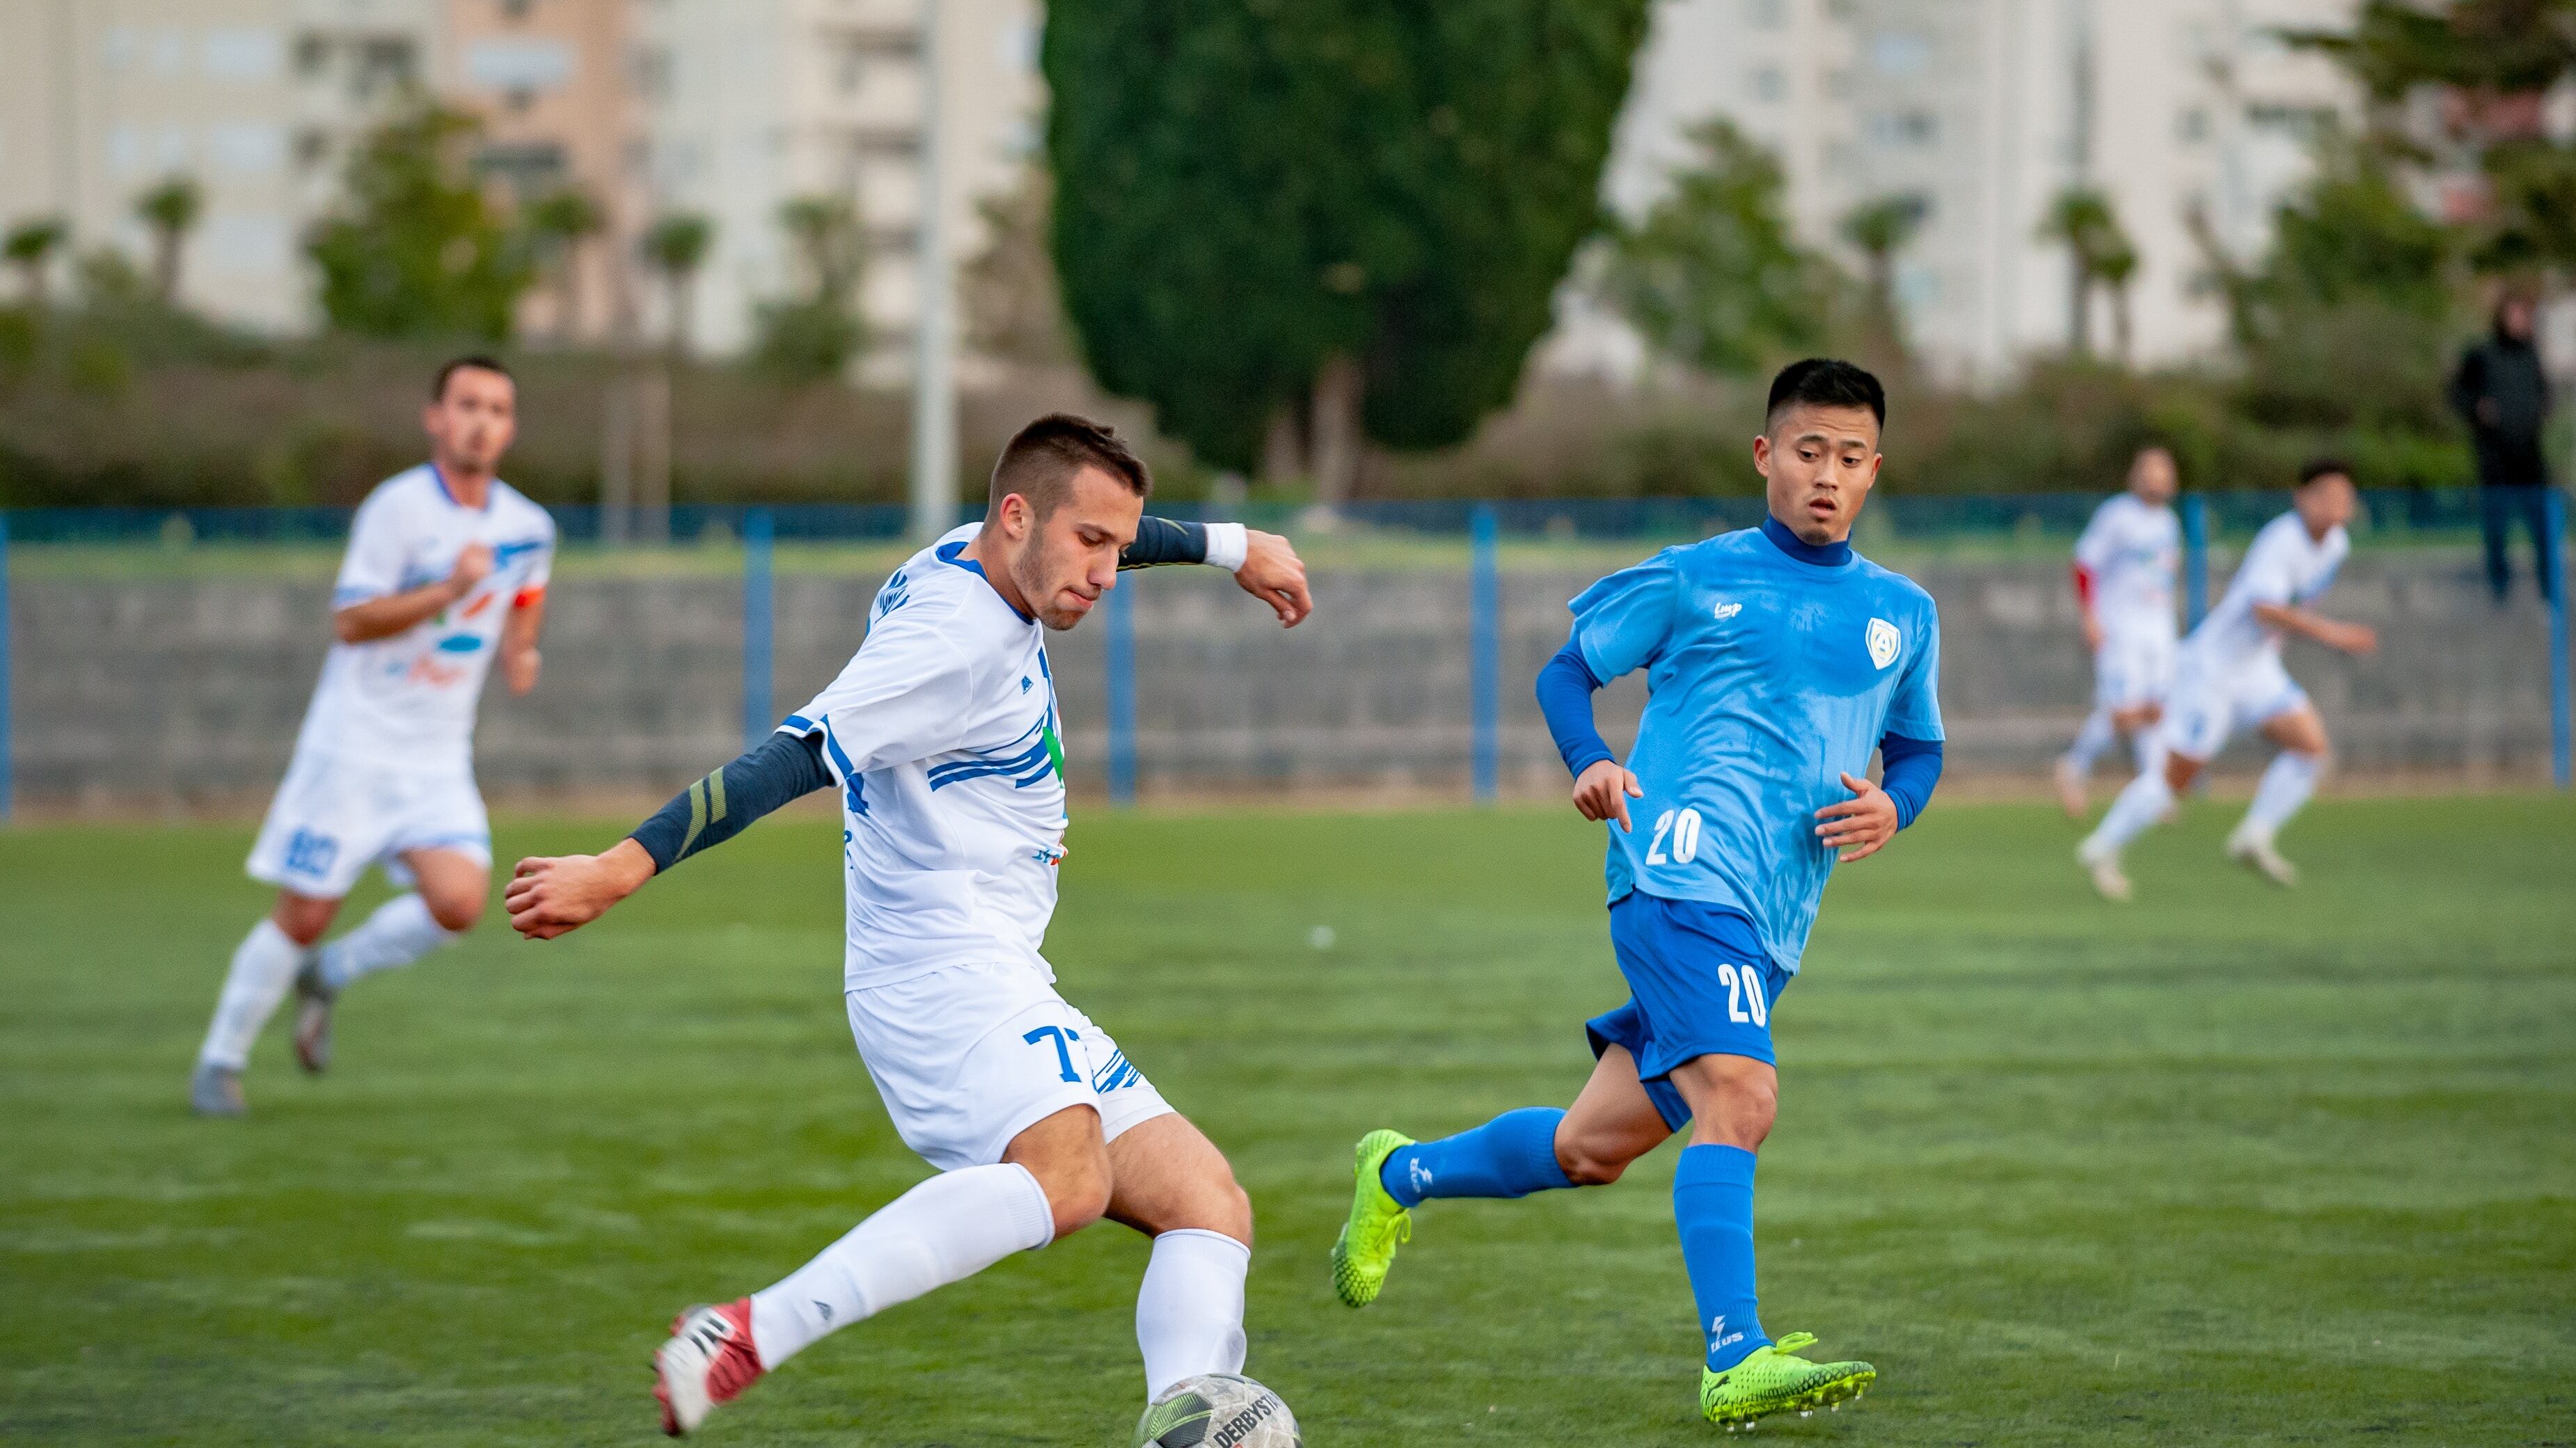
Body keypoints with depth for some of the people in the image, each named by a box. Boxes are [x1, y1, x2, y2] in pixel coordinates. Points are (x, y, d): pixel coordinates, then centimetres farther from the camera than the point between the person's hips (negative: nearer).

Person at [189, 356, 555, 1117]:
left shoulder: (529, 528, 5)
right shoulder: (398, 507, -13)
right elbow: (349, 622, -18)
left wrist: (520, 649, 6)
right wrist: (448, 590, -28)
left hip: (439, 761, 5)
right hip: (354, 744, -5)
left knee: (458, 902, -16)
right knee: (304, 914, -3)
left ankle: (329, 975, 11)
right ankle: (220, 1061, 16)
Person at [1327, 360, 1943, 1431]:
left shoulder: (1903, 616, 17)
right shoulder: (1693, 580, 5)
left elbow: (1918, 748, 26)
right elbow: (1568, 669, 12)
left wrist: (1892, 807, 2)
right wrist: (1590, 763, -8)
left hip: (1770, 926, 6)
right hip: (1683, 871, -6)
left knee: (1593, 1149, 11)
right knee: (1739, 1097, -26)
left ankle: (1401, 1176, 35)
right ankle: (1735, 1363, -28)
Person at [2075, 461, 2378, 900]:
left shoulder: (2336, 545, 0)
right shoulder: (2281, 539, -26)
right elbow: (2264, 608, -41)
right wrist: (2329, 632, -45)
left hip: (2258, 668, 8)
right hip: (2212, 665, -8)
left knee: (2311, 743, -10)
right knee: (2178, 776, -2)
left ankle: (2254, 838, -1)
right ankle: (2102, 849, 15)